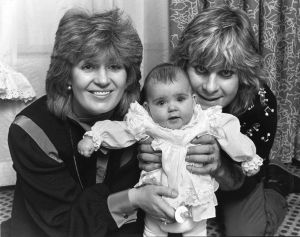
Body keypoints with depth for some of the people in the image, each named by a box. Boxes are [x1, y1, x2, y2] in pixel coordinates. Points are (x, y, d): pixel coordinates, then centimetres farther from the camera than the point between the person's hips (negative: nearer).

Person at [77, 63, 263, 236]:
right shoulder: (145, 126, -15)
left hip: (196, 200, 0)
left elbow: (231, 135, -7)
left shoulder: (207, 123, -13)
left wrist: (249, 159, -3)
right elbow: (116, 130, -13)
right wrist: (93, 138, -20)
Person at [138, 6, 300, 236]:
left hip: (237, 180, -2)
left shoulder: (261, 103, -32)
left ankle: (274, 185, 17)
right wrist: (147, 157, -44)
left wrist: (220, 168, -51)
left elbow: (244, 181, -27)